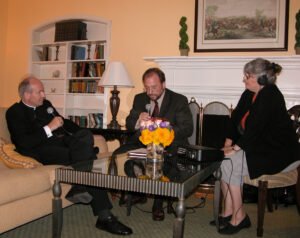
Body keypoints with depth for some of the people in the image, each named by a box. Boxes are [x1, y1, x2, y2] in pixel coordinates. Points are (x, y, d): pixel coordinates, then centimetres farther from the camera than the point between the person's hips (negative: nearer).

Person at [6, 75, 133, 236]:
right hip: (45, 150, -7)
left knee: (87, 134, -26)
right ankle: (104, 216, -27)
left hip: (64, 142, 7)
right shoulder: (14, 112, 0)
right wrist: (49, 128, -16)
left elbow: (64, 122, 30)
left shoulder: (45, 104, 22)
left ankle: (80, 189, -32)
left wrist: (83, 136, 13)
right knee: (86, 156, -30)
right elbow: (23, 143, -14)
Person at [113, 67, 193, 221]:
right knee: (118, 154, -21)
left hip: (169, 145, -4)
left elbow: (187, 129, -9)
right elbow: (128, 124, 8)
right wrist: (138, 121, -17)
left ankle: (158, 204, -13)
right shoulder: (139, 99, 10)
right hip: (142, 142, 4)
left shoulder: (179, 100, -2)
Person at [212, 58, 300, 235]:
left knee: (230, 165, -21)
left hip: (280, 154, -9)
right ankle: (228, 212, 0)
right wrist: (228, 144, -6)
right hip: (260, 148, 9)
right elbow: (236, 118, 5)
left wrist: (235, 148, -23)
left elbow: (256, 127, -26)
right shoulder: (249, 94, 8)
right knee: (223, 161, -8)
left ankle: (239, 216, -6)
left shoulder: (270, 96, -19)